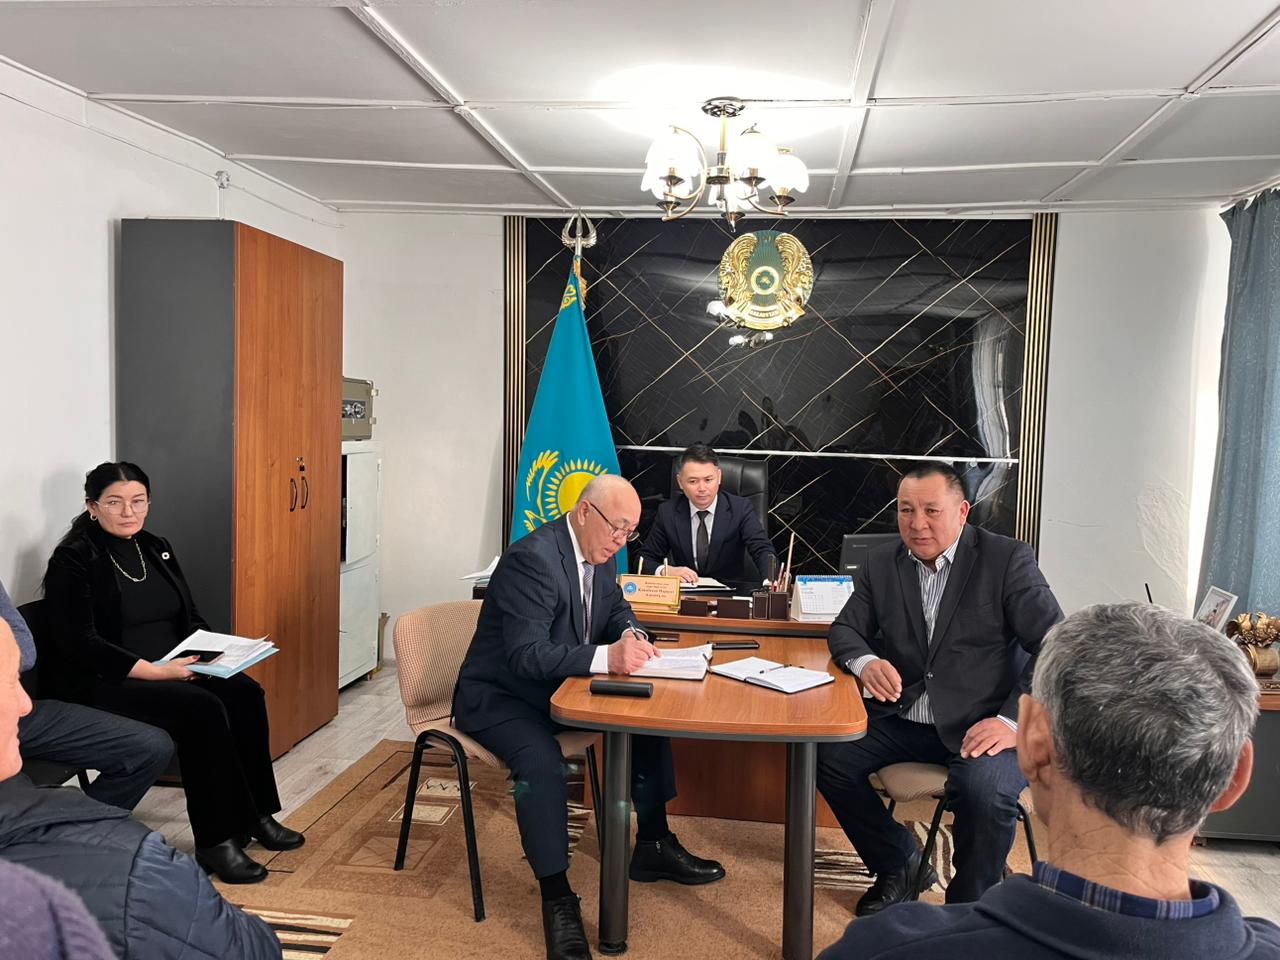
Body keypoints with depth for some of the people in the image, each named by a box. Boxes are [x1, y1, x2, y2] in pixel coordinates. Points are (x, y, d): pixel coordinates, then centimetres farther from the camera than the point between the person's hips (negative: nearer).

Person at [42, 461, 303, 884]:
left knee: (245, 693, -19)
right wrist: (151, 671, -24)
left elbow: (192, 619, 16)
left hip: (173, 669, 7)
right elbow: (82, 644, -17)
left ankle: (255, 814, -9)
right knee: (203, 710, -30)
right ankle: (216, 841, -21)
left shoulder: (156, 548, 13)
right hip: (108, 682, -6)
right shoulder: (73, 560, -8)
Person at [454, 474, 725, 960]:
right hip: (500, 697, -8)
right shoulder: (533, 557, -27)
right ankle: (557, 899, -17)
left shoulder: (600, 554, -1)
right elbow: (526, 656, -33)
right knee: (543, 766, -34)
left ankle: (653, 846, 17)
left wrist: (629, 636, -10)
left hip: (559, 688, 8)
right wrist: (607, 656, -44)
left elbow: (616, 610, 14)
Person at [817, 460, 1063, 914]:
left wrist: (1012, 721, -23)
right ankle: (900, 866, 10)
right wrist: (865, 662, -14)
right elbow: (845, 629, 11)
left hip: (980, 724, -4)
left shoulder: (1008, 559, -6)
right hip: (902, 720, 5)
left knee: (985, 791, -33)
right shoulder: (882, 562, 7)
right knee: (826, 754, -14)